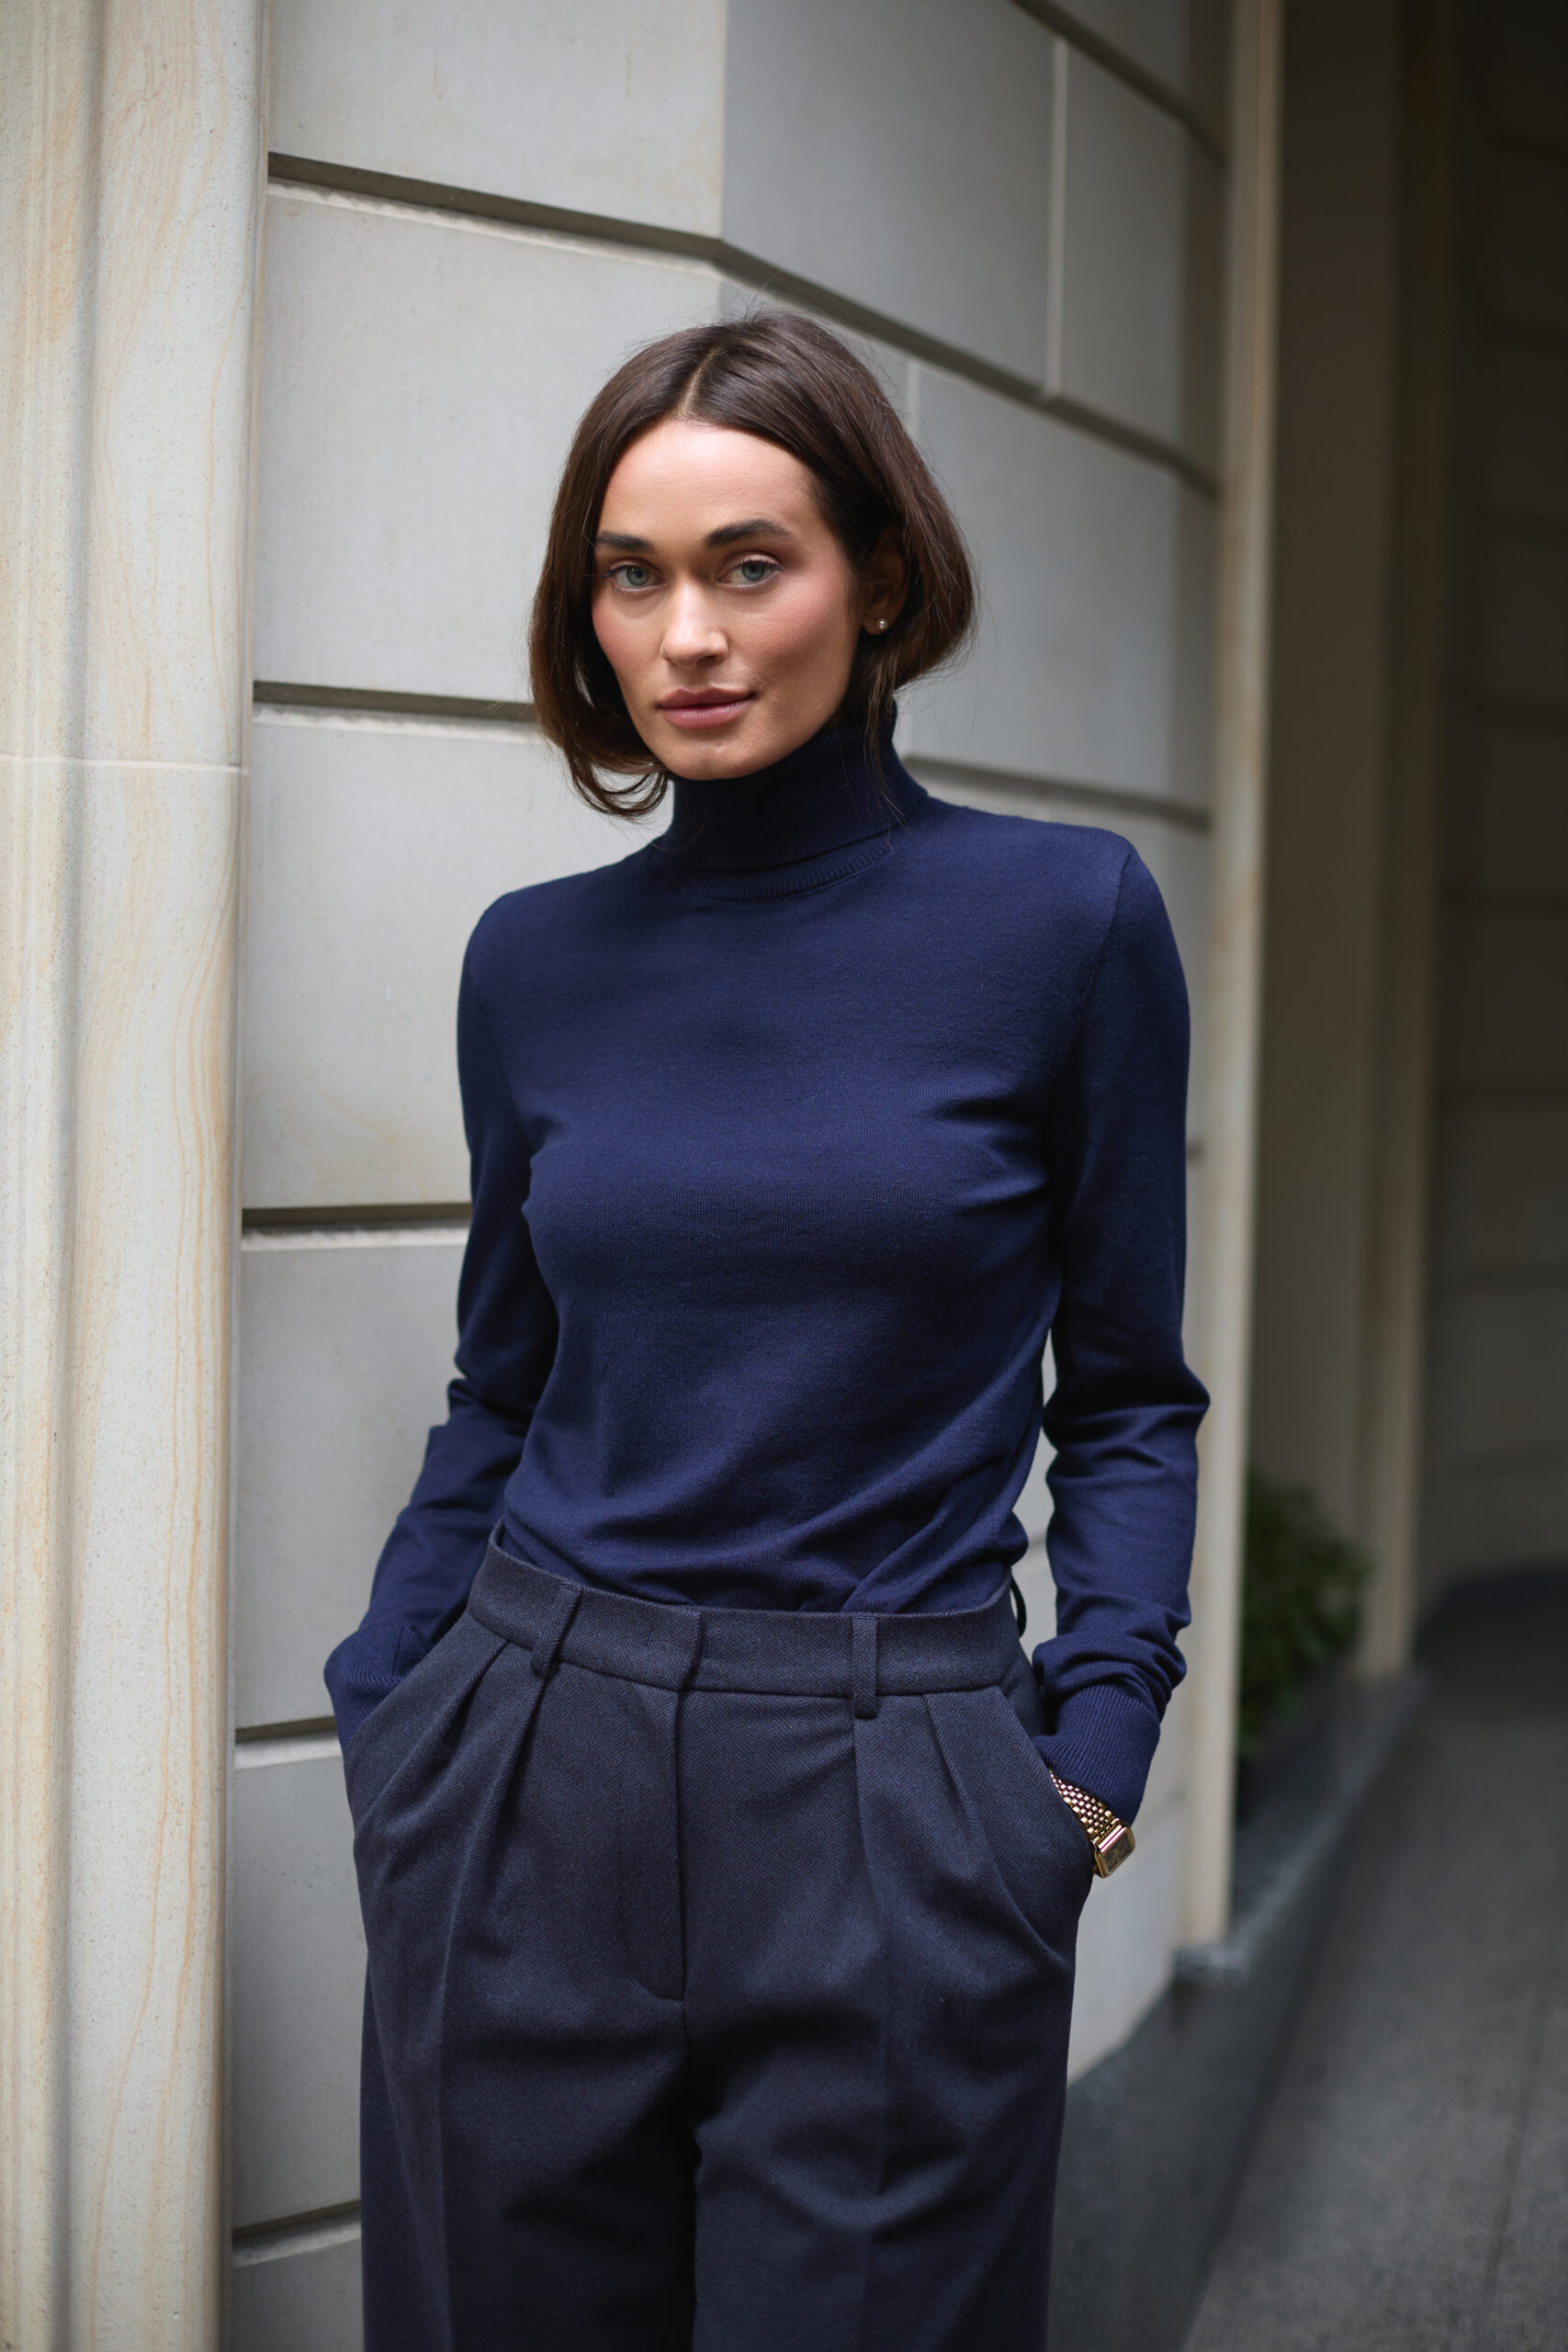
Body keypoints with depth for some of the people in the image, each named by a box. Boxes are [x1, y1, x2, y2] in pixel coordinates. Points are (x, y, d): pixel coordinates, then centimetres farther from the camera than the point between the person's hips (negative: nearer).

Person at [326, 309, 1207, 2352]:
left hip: (891, 1819, -2)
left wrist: (1096, 1754, -8)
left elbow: (1124, 1393, 1)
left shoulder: (1068, 920, -5)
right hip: (528, 1792, 3)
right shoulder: (533, 962, 4)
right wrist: (381, 1705, 5)